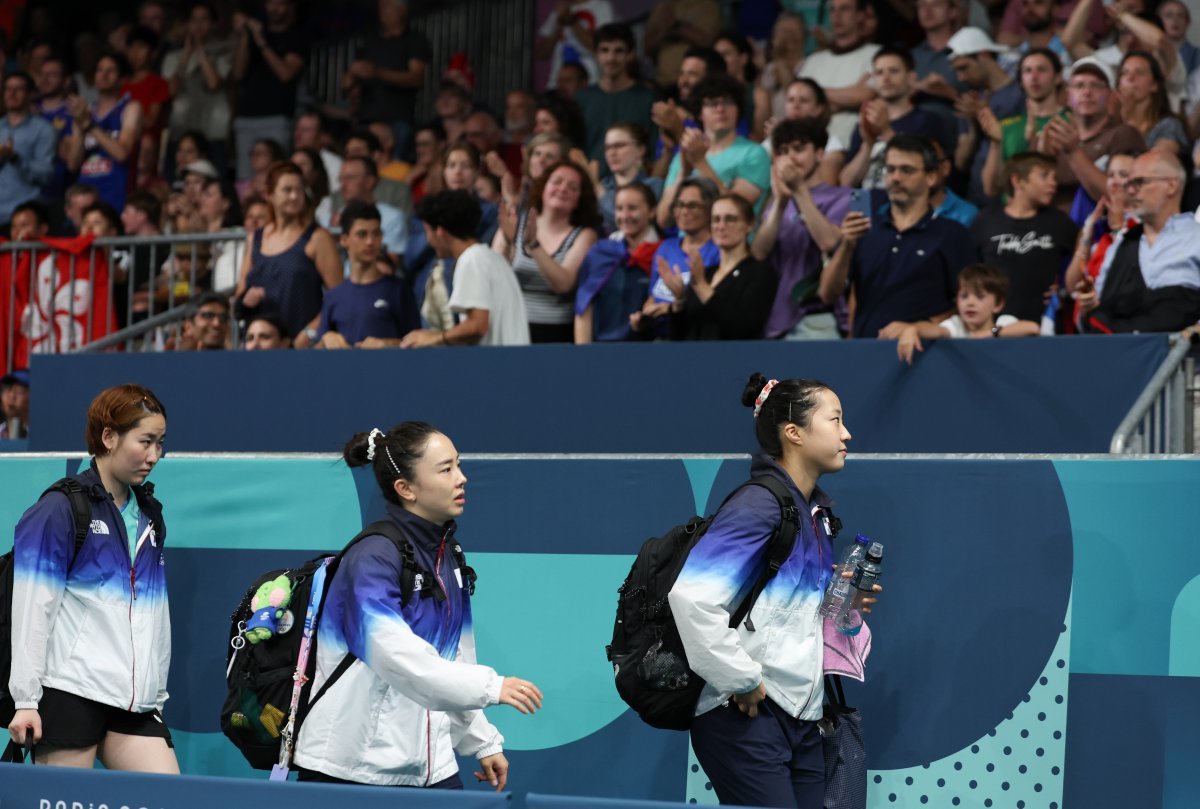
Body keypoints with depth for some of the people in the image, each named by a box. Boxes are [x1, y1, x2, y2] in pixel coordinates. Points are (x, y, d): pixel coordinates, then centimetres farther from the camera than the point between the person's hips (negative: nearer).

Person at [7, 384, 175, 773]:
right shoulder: (57, 511, -5)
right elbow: (31, 608, -9)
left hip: (135, 701, 7)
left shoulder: (148, 514, 17)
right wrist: (26, 699, -13)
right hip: (70, 693, -7)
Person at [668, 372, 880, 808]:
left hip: (801, 719, 9)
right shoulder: (758, 505, -14)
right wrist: (741, 680, -20)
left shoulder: (816, 510, 14)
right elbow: (692, 594, -25)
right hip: (747, 719, -9)